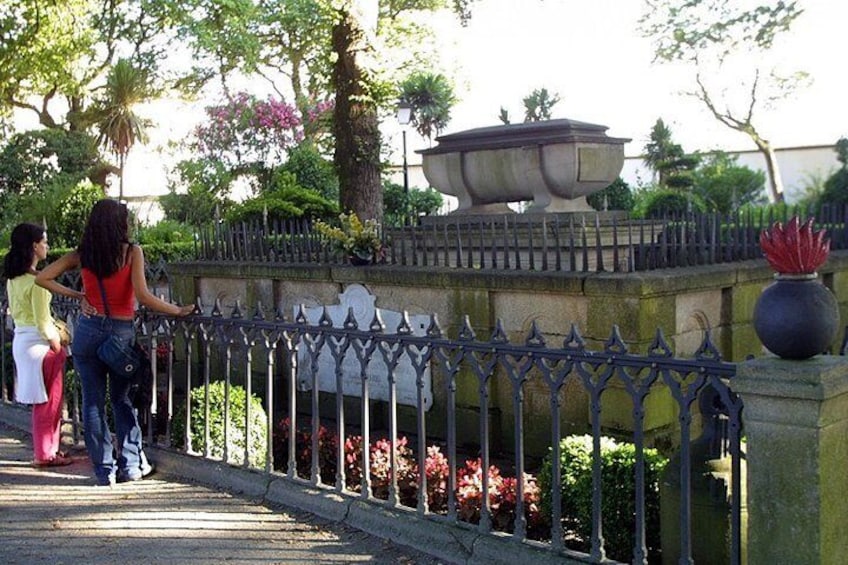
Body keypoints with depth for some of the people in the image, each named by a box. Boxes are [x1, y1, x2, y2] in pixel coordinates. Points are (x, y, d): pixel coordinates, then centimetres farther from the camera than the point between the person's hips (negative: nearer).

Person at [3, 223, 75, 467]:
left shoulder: (13, 279, 8)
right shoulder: (36, 280, -18)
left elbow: (15, 311, 15)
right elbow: (42, 322, -19)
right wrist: (58, 348, -10)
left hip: (20, 339, 9)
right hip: (38, 342, -9)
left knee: (41, 401, 17)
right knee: (49, 401, 3)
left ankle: (45, 449, 26)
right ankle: (46, 454, 10)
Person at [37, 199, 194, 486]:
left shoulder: (82, 255, 3)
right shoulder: (132, 251, -7)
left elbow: (42, 278, 2)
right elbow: (142, 296, -15)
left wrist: (71, 293, 10)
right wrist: (178, 310, -7)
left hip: (88, 330, 2)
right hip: (122, 332, -2)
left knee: (93, 401, 8)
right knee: (122, 399, 14)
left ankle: (104, 470, 12)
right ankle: (130, 464, 14)